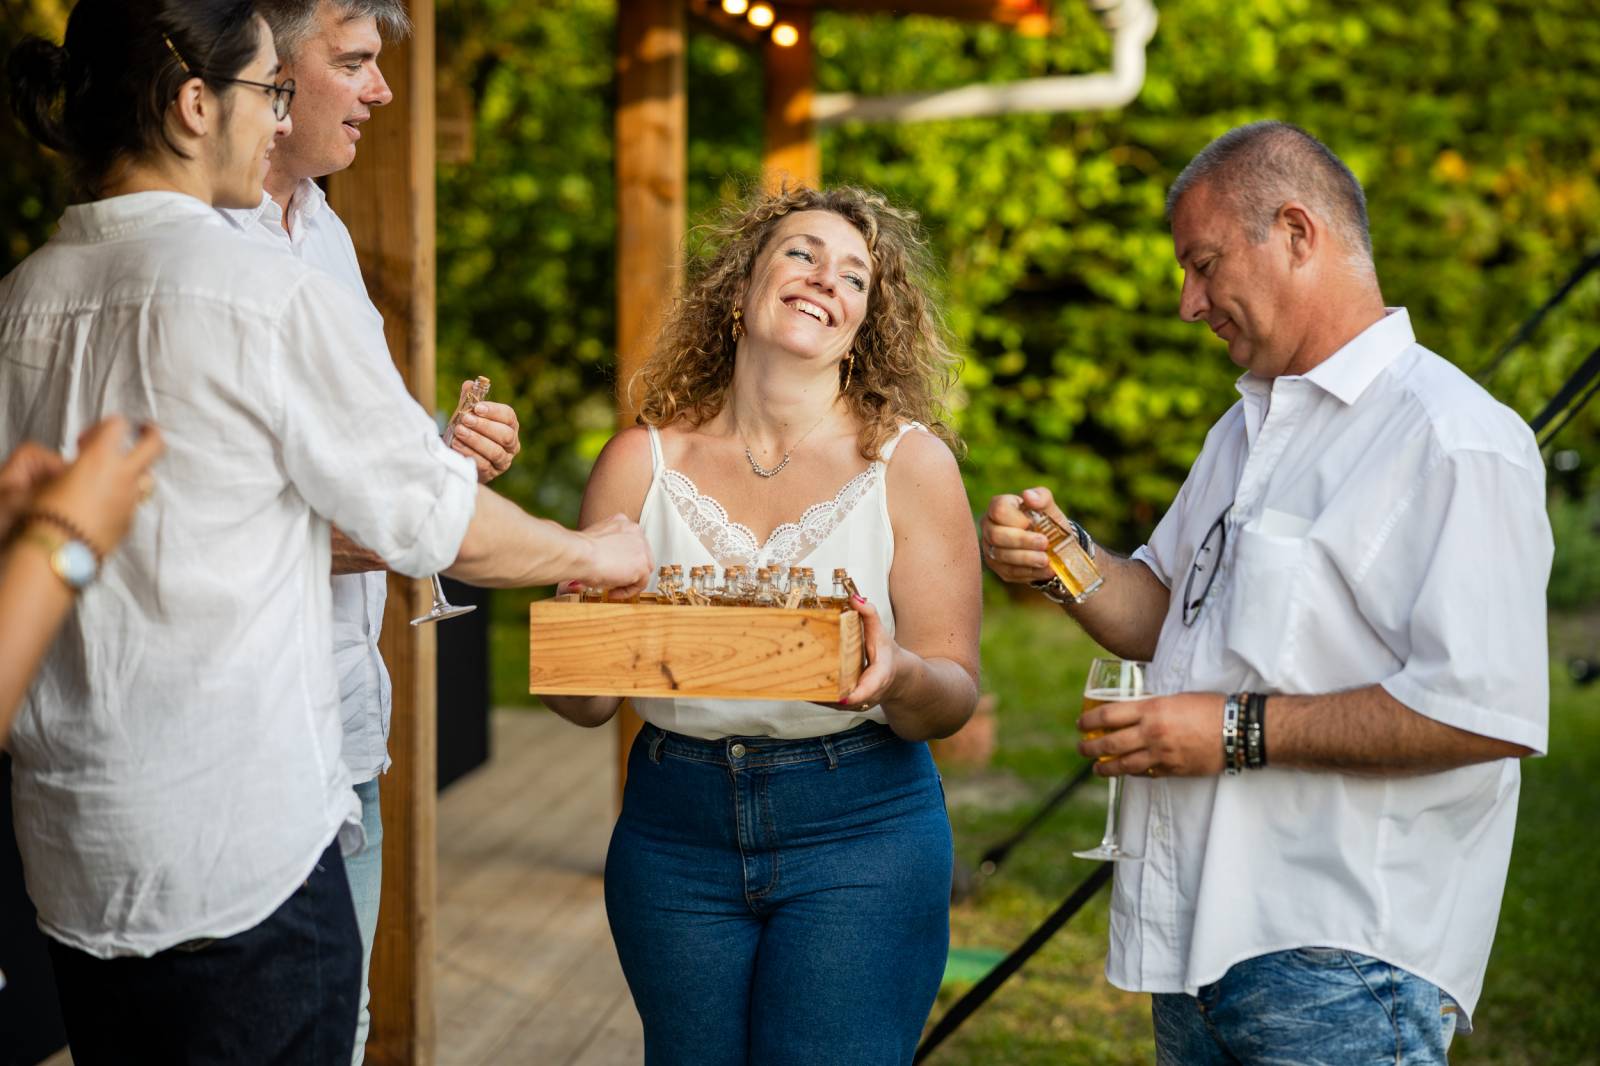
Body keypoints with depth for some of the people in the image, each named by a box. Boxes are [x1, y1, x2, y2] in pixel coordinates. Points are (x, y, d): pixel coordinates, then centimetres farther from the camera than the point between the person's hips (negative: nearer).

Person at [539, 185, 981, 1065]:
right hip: (674, 834, 2)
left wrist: (897, 678, -27)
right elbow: (581, 704, 2)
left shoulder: (909, 462, -3)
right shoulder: (644, 462, 1)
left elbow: (954, 694, -5)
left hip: (858, 833, -2)